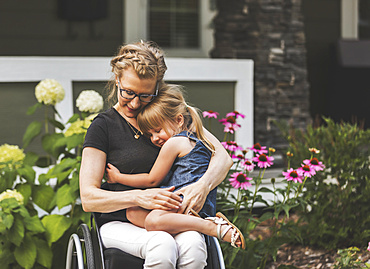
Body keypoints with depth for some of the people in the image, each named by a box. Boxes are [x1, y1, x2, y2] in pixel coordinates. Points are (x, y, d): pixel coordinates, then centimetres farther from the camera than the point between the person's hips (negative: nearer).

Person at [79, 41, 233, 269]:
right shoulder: (103, 126, 3)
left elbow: (223, 157, 3)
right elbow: (89, 198, -5)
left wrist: (203, 186, -20)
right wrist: (139, 198, -23)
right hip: (119, 225, -2)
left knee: (192, 244, -33)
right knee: (162, 246, -36)